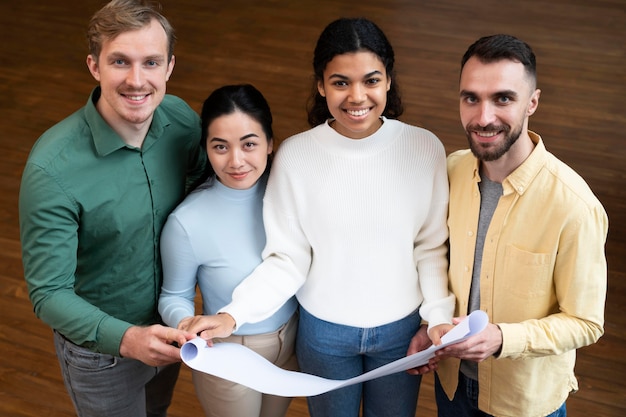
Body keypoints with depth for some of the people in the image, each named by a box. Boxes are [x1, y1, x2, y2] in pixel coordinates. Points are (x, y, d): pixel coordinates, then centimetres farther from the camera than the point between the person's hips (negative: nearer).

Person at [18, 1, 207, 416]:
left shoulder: (181, 118, -16)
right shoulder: (52, 168, -31)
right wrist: (125, 338, -42)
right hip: (100, 348, -5)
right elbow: (49, 294, -26)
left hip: (169, 325, 5)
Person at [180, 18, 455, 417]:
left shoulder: (425, 148, -15)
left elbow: (432, 247, -7)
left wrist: (439, 316, -17)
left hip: (401, 328, 1)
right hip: (324, 330, 0)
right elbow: (286, 260, -13)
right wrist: (233, 315, -24)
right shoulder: (296, 155, -17)